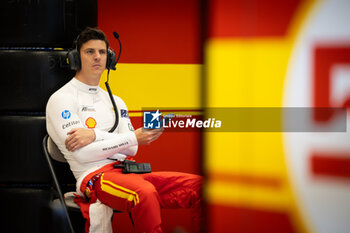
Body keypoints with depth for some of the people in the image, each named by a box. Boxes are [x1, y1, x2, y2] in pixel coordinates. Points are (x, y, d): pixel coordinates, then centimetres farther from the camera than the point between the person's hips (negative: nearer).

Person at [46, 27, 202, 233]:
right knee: (145, 193, -41)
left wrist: (95, 135, -9)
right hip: (94, 175, -7)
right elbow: (82, 154, -9)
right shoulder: (60, 100, 3)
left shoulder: (115, 101, 25)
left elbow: (131, 149, 10)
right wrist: (133, 137, -11)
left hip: (128, 171, 7)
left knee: (198, 185, -17)